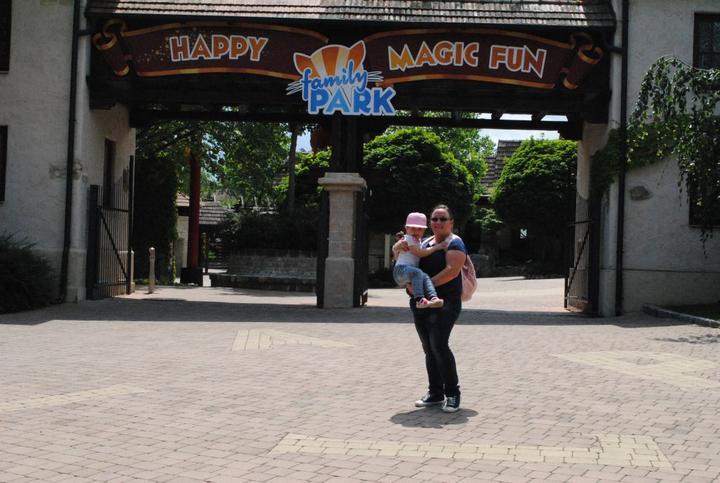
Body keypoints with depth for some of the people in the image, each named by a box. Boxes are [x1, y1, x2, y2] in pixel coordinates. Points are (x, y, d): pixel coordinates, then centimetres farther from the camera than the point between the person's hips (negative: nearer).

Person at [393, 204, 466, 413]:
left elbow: (452, 270, -18)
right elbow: (396, 250, 24)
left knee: (439, 345, -18)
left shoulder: (454, 243, -3)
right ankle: (435, 393, 18)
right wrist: (400, 245, -1)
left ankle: (453, 394, -8)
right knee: (429, 349, 9)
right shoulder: (424, 243, 19)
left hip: (445, 303, -7)